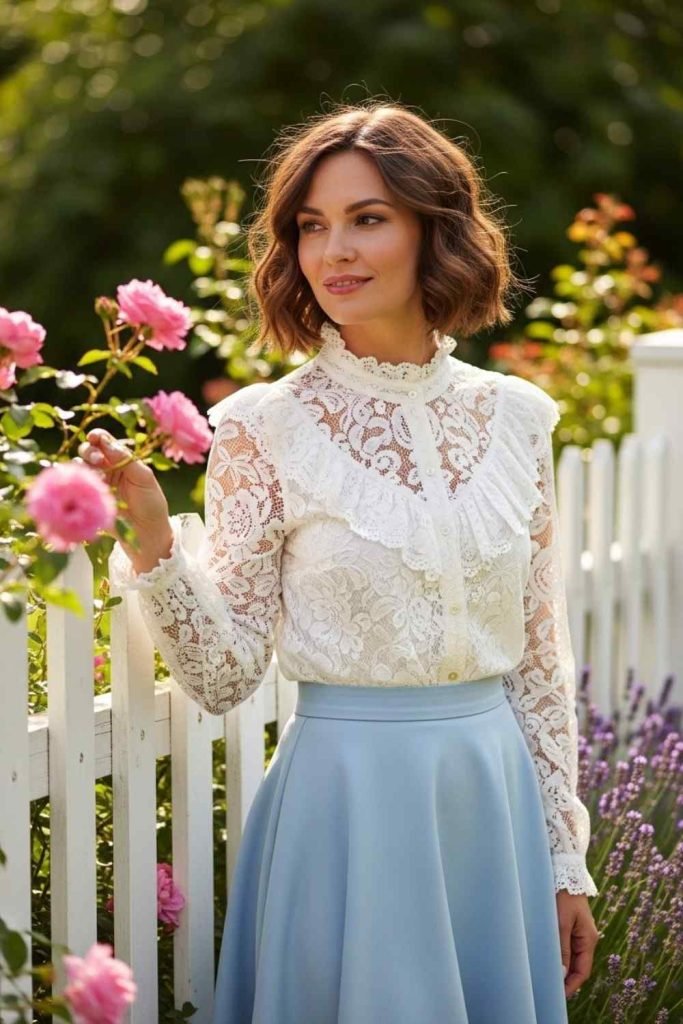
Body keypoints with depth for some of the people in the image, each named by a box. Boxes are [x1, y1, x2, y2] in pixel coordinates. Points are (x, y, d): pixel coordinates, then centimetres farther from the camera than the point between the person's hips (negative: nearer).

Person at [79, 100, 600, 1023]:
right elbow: (224, 676, -7)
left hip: (497, 800, 3)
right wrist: (152, 547, -23)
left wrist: (566, 859, 9)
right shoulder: (266, 427, -7)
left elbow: (542, 661, 8)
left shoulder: (514, 417, 2)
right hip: (346, 800, -3)